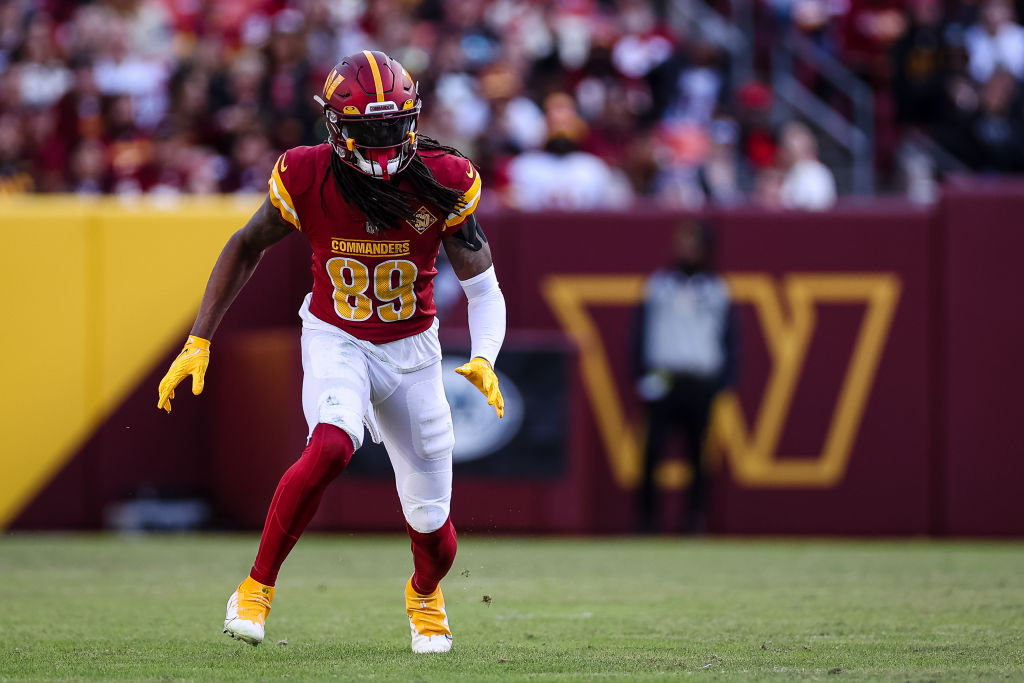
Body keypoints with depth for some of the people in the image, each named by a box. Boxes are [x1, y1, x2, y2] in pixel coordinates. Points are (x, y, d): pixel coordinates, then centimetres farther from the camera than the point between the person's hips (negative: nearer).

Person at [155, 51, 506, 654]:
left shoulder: (443, 184, -18)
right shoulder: (307, 179, -18)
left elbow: (484, 288, -13)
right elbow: (247, 248, -1)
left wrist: (484, 360, -32)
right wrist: (198, 344, -4)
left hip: (412, 351, 2)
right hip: (337, 341, -2)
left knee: (431, 524, 5)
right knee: (331, 448, -34)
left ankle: (425, 594, 43)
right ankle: (258, 588, -17)